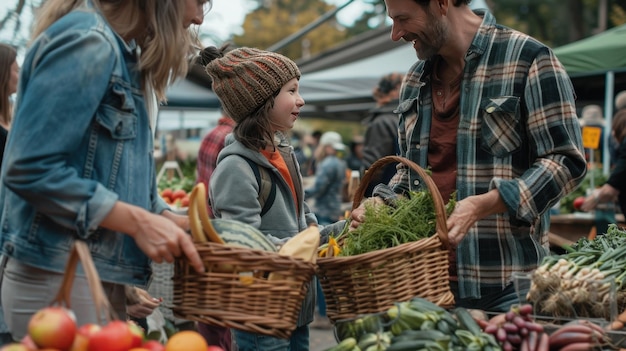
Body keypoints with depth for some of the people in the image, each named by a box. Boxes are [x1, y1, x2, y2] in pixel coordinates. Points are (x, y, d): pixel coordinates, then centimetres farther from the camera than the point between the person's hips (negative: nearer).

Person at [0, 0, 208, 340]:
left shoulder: (118, 50, 15)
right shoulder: (87, 42, -15)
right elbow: (31, 169, -22)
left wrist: (173, 221, 3)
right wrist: (138, 222, -19)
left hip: (101, 278, 9)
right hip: (61, 278, -9)